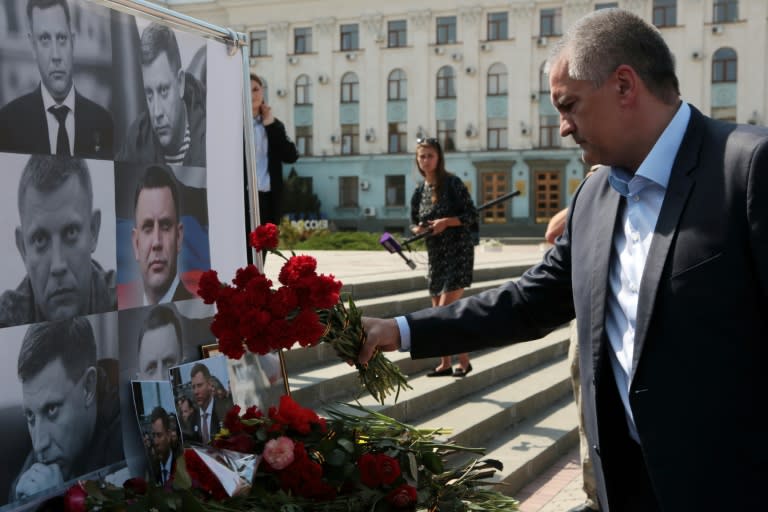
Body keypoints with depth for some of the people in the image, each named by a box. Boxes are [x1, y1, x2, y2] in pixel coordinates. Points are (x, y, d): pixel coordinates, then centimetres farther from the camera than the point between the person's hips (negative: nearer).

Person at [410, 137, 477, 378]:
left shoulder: (452, 183, -8)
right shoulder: (420, 190, 8)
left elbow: (472, 215, -10)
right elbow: (413, 223, 15)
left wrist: (446, 222, -21)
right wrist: (418, 229, -7)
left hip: (458, 252, -6)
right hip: (435, 256, 7)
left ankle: (464, 360, 1)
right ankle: (445, 364, 18)